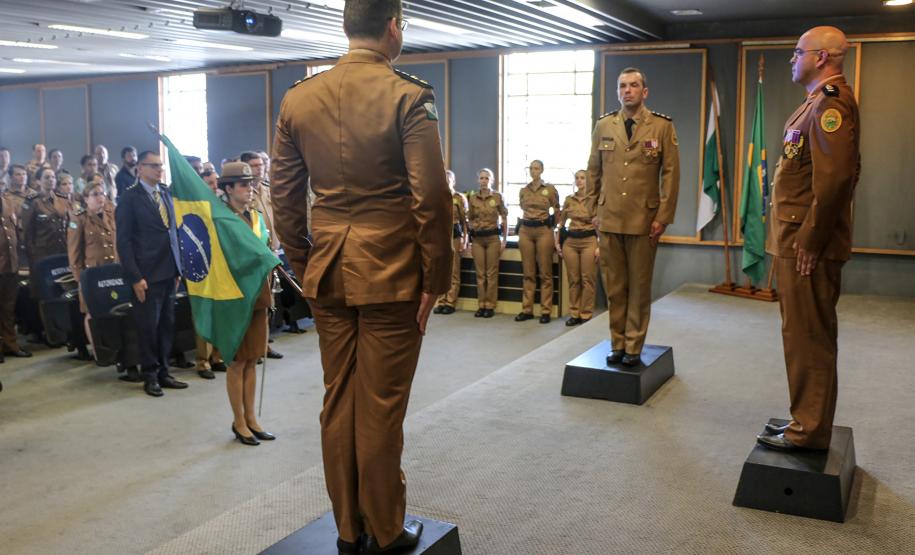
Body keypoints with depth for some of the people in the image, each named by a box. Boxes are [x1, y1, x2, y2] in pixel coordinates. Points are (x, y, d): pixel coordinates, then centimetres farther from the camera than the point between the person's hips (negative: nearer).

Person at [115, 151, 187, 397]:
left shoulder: (165, 193, 13)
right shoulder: (130, 197, -6)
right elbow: (124, 240, -8)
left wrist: (178, 268, 12)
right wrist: (135, 277, -13)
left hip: (169, 272, 6)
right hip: (148, 274, -6)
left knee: (167, 324, 9)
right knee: (149, 326, 2)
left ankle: (163, 371, 21)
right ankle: (150, 375, 15)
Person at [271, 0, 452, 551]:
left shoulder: (298, 99, 5)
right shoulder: (409, 96, -10)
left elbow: (285, 197, 8)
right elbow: (431, 199, -13)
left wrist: (303, 266, 16)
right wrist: (435, 280, -5)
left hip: (328, 275, 5)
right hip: (391, 275, -5)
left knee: (338, 402, 14)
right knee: (381, 408, 5)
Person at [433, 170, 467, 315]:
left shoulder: (460, 198, -1)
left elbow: (465, 221, -2)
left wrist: (464, 241, -8)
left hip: (454, 236, -4)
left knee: (453, 271, 0)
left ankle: (450, 303, 4)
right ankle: (441, 302, 11)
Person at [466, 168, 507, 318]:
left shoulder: (498, 197, -2)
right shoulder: (472, 198, 5)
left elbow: (504, 219, 3)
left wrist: (505, 240, -1)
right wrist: (469, 240, 10)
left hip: (493, 237, -2)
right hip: (477, 238, 2)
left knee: (492, 273, 0)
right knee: (480, 273, 4)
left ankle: (490, 306, 6)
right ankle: (481, 305, 10)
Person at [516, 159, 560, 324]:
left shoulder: (550, 189, 1)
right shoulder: (523, 191, 10)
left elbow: (557, 212, 7)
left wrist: (554, 229, 8)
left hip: (544, 231, -3)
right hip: (525, 231, 3)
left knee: (545, 273, 0)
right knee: (528, 273, 6)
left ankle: (546, 311, 3)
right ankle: (527, 309, 10)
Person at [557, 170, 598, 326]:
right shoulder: (568, 200, 7)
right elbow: (562, 223, 16)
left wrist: (600, 246, -10)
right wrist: (557, 242, 10)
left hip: (589, 241, -3)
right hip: (570, 241, 3)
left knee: (587, 279, -1)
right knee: (573, 279, 7)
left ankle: (586, 315, 7)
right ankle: (574, 314, 14)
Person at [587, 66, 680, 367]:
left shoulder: (662, 126, 0)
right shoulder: (603, 125, 8)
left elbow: (671, 174, -2)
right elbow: (594, 171, 13)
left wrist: (663, 217, -7)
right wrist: (594, 210, 8)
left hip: (644, 221, -2)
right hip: (609, 219, 2)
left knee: (639, 286, 5)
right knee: (615, 286, 7)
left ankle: (634, 347, 14)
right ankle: (617, 344, 18)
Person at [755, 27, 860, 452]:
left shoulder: (830, 102, -15)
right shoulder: (822, 101, 18)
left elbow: (833, 177, -26)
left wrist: (809, 238, -21)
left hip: (807, 244, -11)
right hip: (798, 238, 11)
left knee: (808, 337, -3)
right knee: (806, 334, 16)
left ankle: (810, 431, 7)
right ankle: (807, 420, 27)